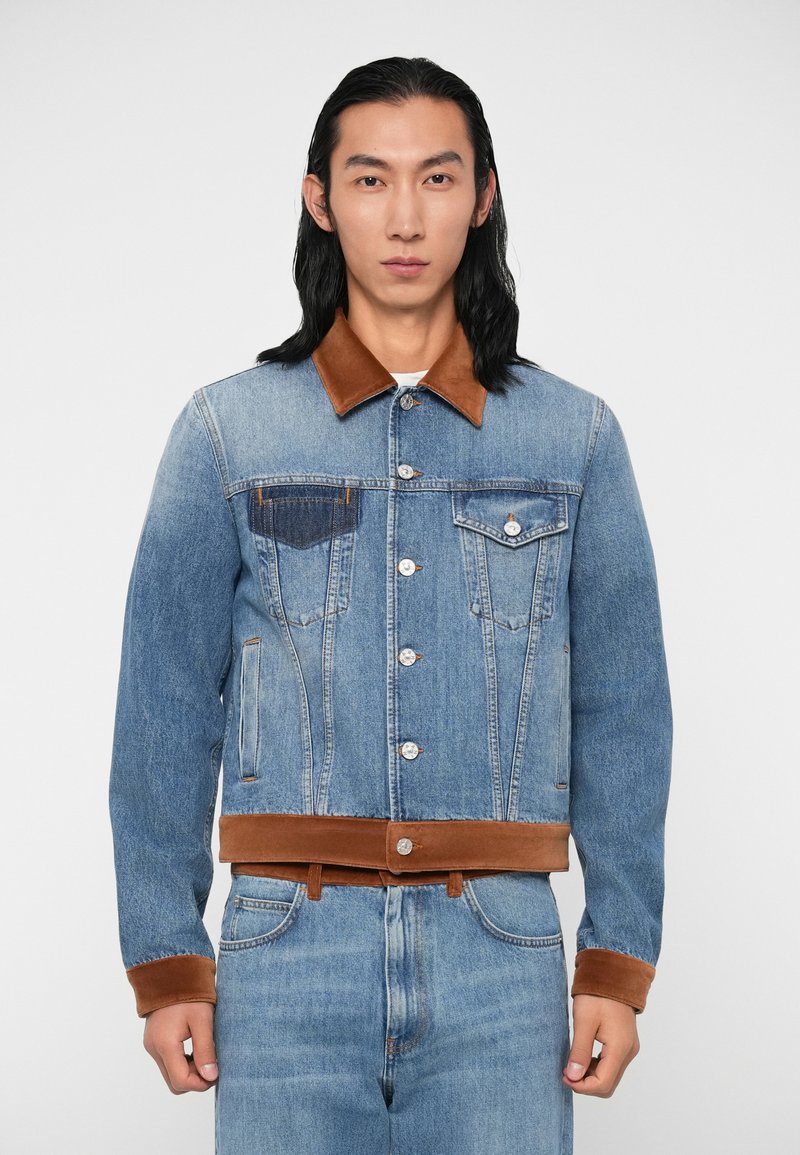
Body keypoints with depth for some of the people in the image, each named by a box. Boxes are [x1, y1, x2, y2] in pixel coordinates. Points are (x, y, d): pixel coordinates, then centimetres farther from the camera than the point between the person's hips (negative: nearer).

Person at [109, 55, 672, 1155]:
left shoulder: (576, 436, 6)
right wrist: (166, 963, 0)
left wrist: (618, 964, 2)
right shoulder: (228, 432, 3)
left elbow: (621, 714, 7)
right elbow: (166, 711, 4)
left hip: (500, 962, 1)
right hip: (289, 959, 0)